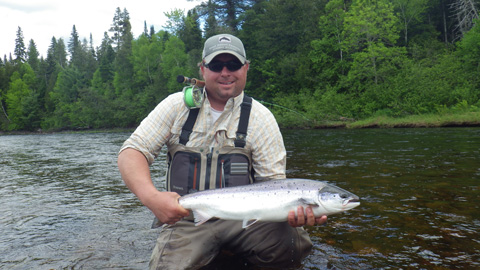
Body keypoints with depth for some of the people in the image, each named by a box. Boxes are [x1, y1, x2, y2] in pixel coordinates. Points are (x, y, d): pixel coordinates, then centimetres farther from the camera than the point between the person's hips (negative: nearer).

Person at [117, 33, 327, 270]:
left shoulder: (260, 117, 1)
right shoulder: (177, 105, 3)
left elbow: (273, 182, -3)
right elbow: (132, 151, -3)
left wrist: (293, 211, -26)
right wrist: (151, 197, -24)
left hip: (244, 218, 1)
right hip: (186, 220, 0)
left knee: (294, 244, -25)